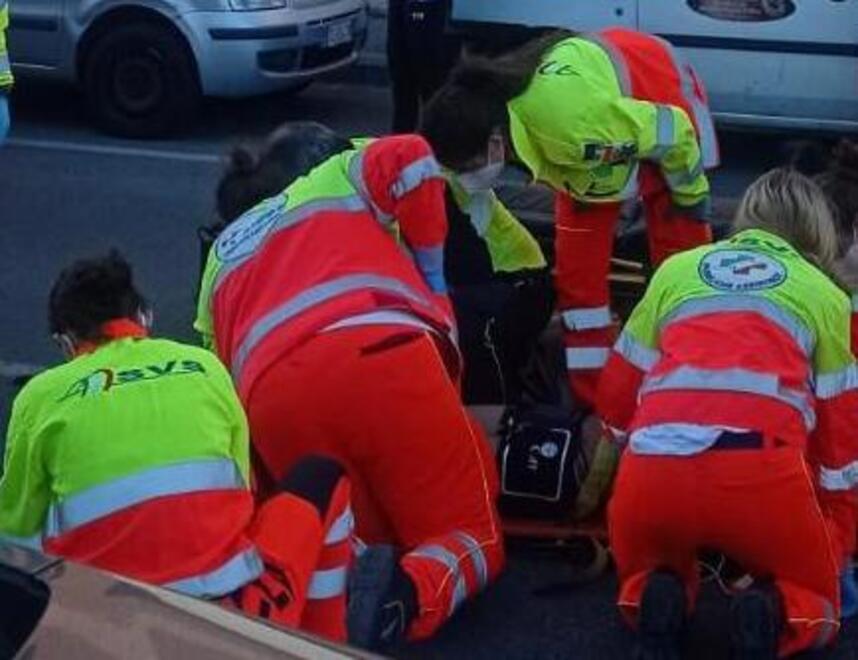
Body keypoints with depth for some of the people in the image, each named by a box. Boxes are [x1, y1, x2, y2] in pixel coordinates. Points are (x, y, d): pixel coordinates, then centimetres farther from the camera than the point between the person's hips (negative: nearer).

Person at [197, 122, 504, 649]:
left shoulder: (224, 252, 39)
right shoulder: (339, 177, 30)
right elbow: (411, 159, 8)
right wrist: (431, 275, 19)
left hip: (274, 396, 3)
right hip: (382, 357, -3)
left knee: (366, 539, 19)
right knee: (470, 532, 10)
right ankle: (412, 594, -24)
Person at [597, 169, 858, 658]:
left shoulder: (675, 270, 27)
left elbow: (616, 397, 29)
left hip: (654, 465, 2)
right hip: (763, 468, -1)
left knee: (644, 578, 30)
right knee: (814, 599, 25)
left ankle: (659, 601, -3)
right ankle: (771, 620, -8)